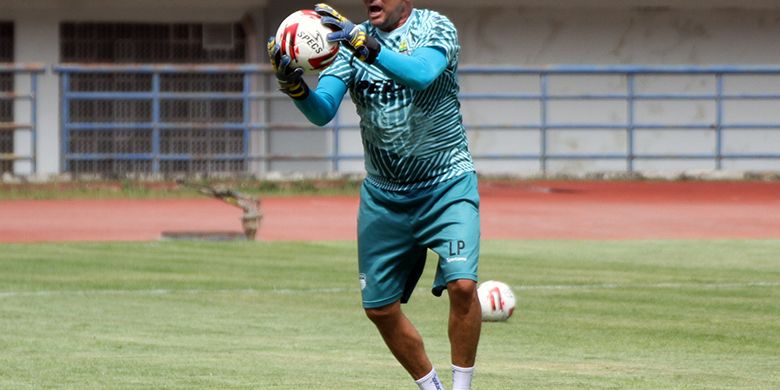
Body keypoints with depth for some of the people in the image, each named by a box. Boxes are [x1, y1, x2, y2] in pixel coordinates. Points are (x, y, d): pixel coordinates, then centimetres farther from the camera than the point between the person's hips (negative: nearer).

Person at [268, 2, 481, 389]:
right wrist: (294, 86, -31)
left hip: (446, 186, -4)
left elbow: (420, 75, -31)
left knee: (461, 283, -22)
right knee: (380, 308, 5)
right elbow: (322, 112, -11)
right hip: (382, 194, 4)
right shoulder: (351, 40, 1)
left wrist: (365, 45, -43)